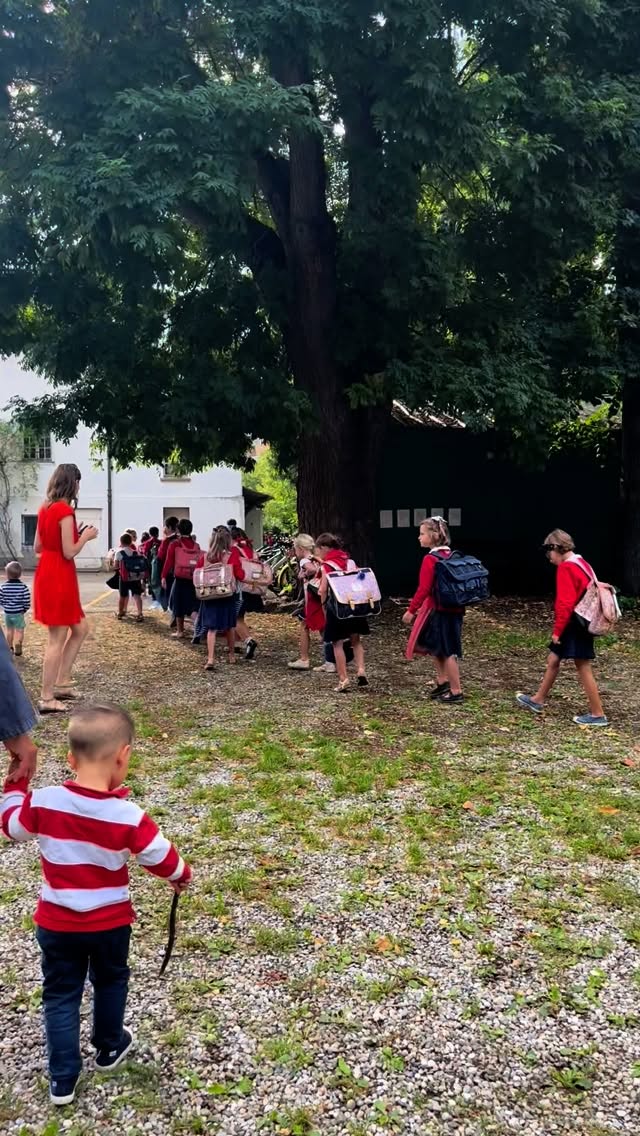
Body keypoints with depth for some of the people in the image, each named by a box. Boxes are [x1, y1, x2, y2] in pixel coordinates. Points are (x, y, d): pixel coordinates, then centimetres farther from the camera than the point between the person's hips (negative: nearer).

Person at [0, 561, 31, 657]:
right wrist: (24, 609, 5)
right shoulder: (23, 587, -14)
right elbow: (27, 601, -13)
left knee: (9, 630, 20)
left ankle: (9, 648, 31)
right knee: (19, 631, 5)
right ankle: (17, 649, 1)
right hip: (19, 613, -3)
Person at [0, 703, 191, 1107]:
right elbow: (162, 859, -12)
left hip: (55, 922, 1)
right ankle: (109, 1047, 44)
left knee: (61, 994, 18)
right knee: (111, 982, 25)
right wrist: (182, 875, 10)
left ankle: (63, 1079, 23)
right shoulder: (128, 816, -24)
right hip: (110, 923, -1)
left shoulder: (43, 801, -18)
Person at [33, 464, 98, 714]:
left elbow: (37, 548, 15)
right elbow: (69, 552, -19)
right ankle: (47, 699, 4)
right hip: (59, 577, -9)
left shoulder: (45, 509, 11)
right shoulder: (65, 511, -16)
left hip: (47, 575, 9)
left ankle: (61, 684, 20)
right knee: (57, 640, -2)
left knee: (80, 629, 18)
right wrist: (85, 536, -2)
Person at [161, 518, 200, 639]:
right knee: (192, 604, 10)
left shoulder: (174, 544, -8)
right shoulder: (196, 545, 1)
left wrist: (164, 577, -4)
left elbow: (168, 561, -9)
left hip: (180, 579, -3)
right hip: (194, 579, 3)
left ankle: (180, 631, 17)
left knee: (179, 605, 10)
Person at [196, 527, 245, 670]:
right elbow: (240, 575, -12)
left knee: (211, 628, 1)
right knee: (229, 626, 16)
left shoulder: (205, 556, -3)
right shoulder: (232, 555, -12)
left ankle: (210, 659, -12)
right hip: (228, 594, -1)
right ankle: (232, 655, 31)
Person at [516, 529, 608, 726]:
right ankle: (538, 700, 28)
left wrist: (557, 630, -15)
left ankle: (598, 714, 6)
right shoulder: (581, 563, 12)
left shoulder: (566, 568, -17)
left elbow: (565, 603, -22)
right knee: (553, 660, 17)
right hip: (580, 623, 10)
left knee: (584, 669, -2)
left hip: (574, 626, -10)